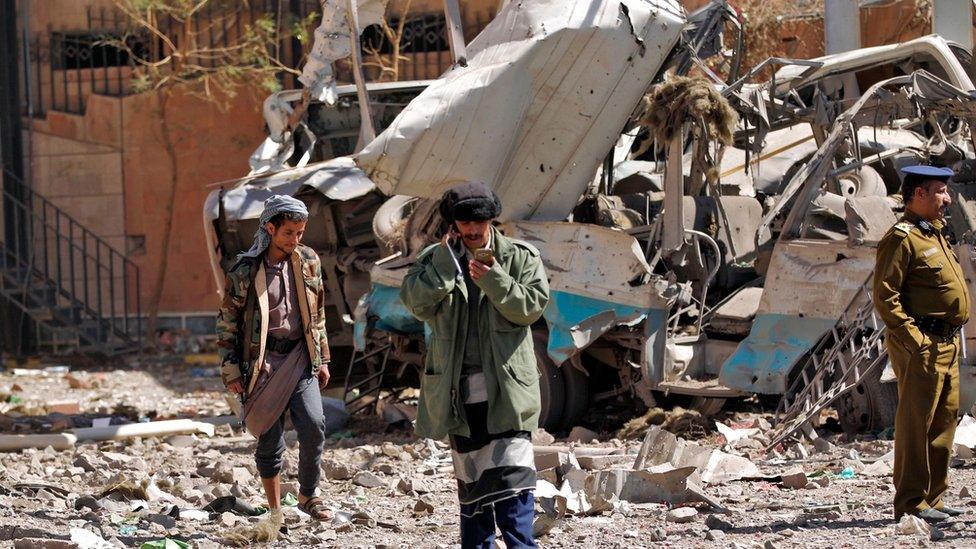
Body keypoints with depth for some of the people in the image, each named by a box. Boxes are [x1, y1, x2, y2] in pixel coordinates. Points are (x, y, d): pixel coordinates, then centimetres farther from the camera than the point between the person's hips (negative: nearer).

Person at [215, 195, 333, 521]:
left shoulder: (308, 262, 6)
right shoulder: (245, 271, -6)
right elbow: (227, 323, 0)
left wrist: (322, 359, 15)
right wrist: (231, 371, -3)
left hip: (300, 359, 3)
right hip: (263, 362, -3)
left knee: (313, 427, -13)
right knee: (270, 440, 1)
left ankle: (308, 496, 7)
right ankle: (275, 511, 13)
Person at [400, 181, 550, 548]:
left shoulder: (520, 257, 2)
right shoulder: (435, 260, 8)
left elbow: (532, 306, -8)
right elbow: (416, 303, -6)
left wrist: (493, 280, -20)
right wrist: (446, 261, -11)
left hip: (505, 389, -3)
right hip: (459, 390, 3)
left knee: (511, 475, -13)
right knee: (470, 477, 12)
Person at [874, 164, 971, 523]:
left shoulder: (934, 235, 20)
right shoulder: (901, 238, -11)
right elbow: (885, 296, -18)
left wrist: (953, 339, 18)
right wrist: (913, 338, -22)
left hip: (947, 345, 10)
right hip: (921, 345, -10)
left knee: (944, 422, 12)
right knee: (916, 423, -6)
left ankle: (933, 497, 20)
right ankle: (911, 503, -3)